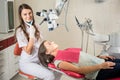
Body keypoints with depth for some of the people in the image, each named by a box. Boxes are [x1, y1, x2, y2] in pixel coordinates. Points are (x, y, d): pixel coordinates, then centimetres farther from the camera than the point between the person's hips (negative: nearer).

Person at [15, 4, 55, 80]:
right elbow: (28, 51, -16)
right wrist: (32, 35, -23)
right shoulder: (20, 31, -13)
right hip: (27, 63, -6)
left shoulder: (36, 27, 8)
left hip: (39, 60, 6)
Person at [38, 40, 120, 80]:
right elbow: (79, 70, -19)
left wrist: (100, 57, 7)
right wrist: (101, 66, -24)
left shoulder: (64, 52, 14)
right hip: (98, 72, -8)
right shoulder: (59, 62, -11)